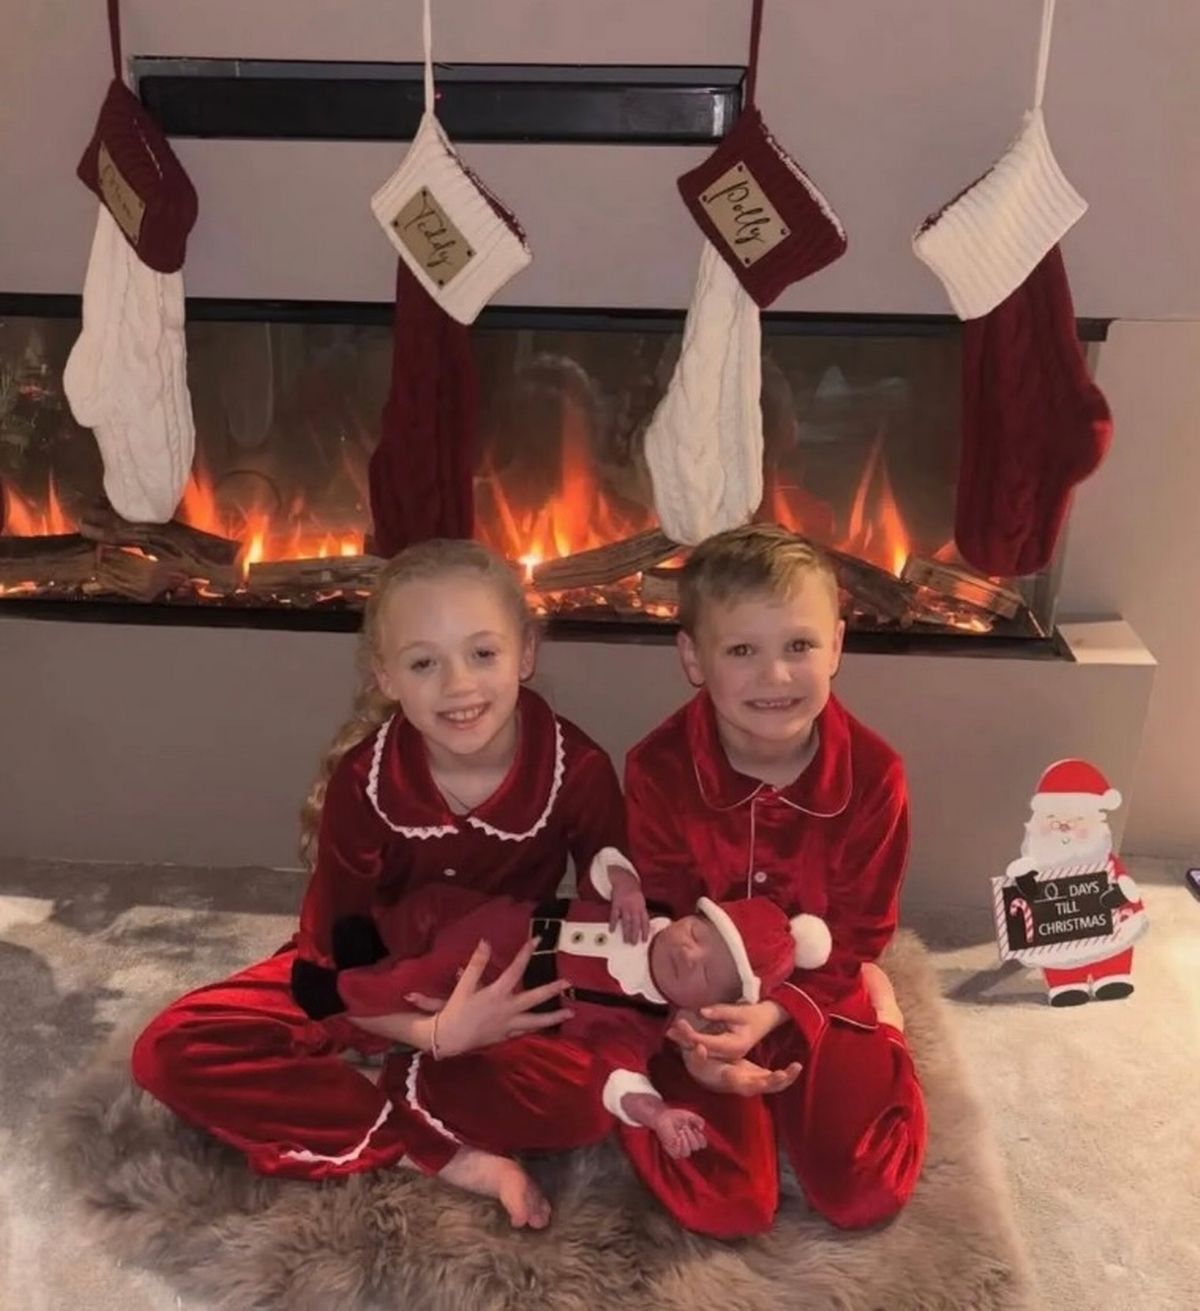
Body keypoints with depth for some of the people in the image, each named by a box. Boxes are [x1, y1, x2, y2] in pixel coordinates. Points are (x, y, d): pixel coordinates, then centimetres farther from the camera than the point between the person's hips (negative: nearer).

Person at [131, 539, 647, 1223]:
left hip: (511, 988, -1)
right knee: (173, 1051, -20)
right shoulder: (362, 779, -21)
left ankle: (375, 1088, -12)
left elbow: (612, 914, -6)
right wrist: (434, 1033, -30)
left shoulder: (579, 769, -21)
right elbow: (333, 951, -14)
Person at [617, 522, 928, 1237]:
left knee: (867, 1193, -4)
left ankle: (878, 1009, 21)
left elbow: (856, 931, -9)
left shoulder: (873, 772, -18)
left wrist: (776, 1010, -24)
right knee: (726, 1207, -12)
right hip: (702, 999, -1)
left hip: (820, 994, 1)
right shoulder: (658, 768, -20)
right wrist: (688, 1020, -28)